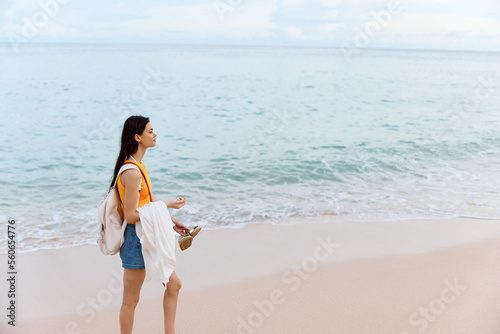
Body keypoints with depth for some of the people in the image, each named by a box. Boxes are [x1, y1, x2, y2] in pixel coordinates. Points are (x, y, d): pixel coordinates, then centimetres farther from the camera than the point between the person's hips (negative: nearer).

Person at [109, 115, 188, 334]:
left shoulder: (137, 164, 7)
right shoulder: (132, 172, -24)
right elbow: (131, 215, -24)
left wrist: (171, 221, 14)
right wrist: (167, 206, -18)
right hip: (135, 238, -10)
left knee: (173, 284, 17)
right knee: (131, 300, 6)